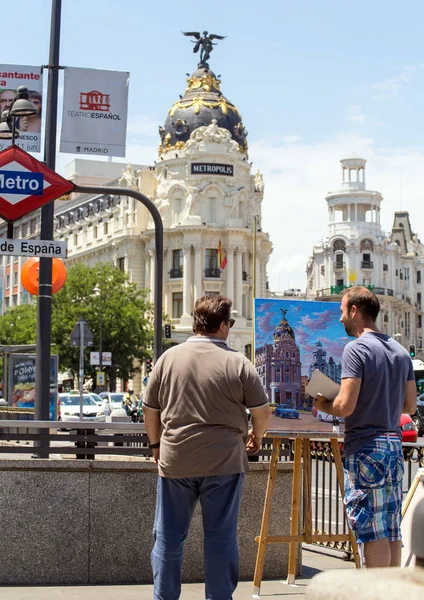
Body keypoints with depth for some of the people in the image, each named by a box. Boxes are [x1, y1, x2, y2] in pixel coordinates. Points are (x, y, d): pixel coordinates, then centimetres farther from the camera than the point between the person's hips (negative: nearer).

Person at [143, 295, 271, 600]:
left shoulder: (169, 358, 2)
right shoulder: (237, 362, -5)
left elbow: (150, 409, 9)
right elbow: (262, 411, -1)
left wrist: (157, 444, 24)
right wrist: (256, 437, 19)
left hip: (174, 460, 2)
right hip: (224, 461, -2)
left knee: (168, 537, 11)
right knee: (221, 537, 6)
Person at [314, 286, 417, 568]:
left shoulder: (356, 349, -11)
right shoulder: (400, 351, 12)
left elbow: (345, 406, -17)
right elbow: (410, 405, 15)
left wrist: (322, 405, 2)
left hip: (365, 445, -7)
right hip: (395, 444, 8)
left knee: (372, 531, -5)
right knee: (391, 530, 11)